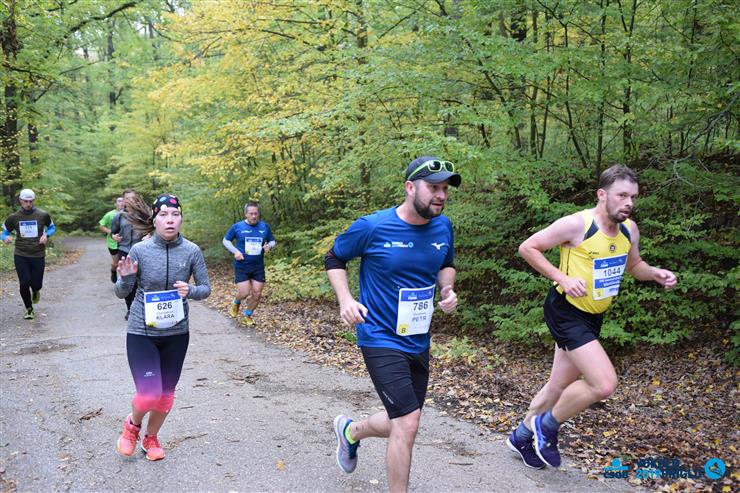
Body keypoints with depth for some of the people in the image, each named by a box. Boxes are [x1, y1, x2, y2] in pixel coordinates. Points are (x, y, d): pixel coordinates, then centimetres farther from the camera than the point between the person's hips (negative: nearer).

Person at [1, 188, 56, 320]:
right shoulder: (14, 217, 0)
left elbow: (52, 227, 14)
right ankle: (29, 309, 15)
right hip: (20, 255, 0)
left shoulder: (43, 215, -3)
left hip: (38, 255, 0)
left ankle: (35, 291, 42)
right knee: (24, 283, -6)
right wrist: (5, 238, -13)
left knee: (36, 284, 2)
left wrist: (46, 235, -7)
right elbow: (4, 232, 11)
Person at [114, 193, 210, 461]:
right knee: (149, 394, -10)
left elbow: (206, 288, 1)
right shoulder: (139, 250, -11)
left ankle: (151, 438, 40)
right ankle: (133, 424, 25)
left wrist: (190, 291, -21)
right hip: (142, 333, -2)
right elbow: (121, 293, -3)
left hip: (176, 333, 2)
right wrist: (125, 278, -24)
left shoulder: (192, 251, -8)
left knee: (166, 394, 12)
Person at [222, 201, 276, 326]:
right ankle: (236, 303, 28)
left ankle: (247, 316, 25)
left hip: (258, 267, 3)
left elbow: (272, 241, 14)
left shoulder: (264, 226, 1)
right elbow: (226, 240, 6)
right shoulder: (237, 227, -5)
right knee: (244, 293, -9)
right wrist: (235, 251, -10)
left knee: (257, 294, 2)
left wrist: (269, 246, -10)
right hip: (241, 266, -3)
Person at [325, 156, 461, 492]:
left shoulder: (443, 227, -2)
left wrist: (448, 288, -4)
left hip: (418, 342, 7)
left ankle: (350, 431, 48)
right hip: (380, 338, -6)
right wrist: (345, 299, -16)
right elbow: (334, 258, -2)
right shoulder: (372, 227, -17)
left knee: (401, 424, 18)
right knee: (407, 423, -14)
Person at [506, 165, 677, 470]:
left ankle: (522, 437, 40)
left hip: (593, 316, 8)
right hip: (566, 311, -8)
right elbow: (528, 248, -14)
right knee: (605, 383, -18)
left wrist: (655, 274, -2)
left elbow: (633, 265, 19)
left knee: (559, 387, 18)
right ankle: (547, 427, 5)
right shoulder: (577, 224, -20)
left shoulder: (629, 230, 1)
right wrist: (563, 278, -22)